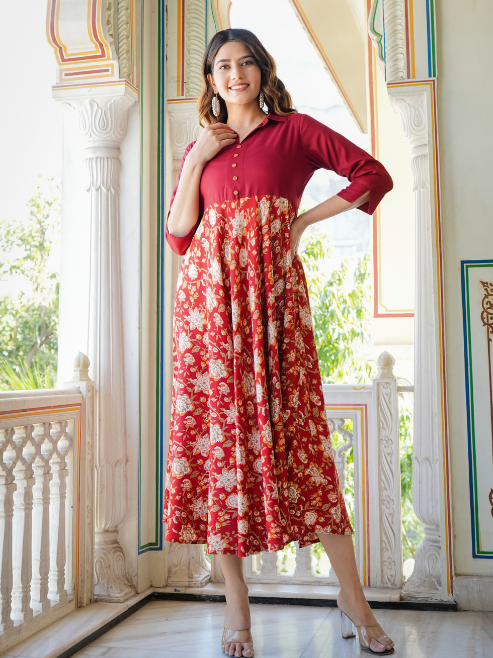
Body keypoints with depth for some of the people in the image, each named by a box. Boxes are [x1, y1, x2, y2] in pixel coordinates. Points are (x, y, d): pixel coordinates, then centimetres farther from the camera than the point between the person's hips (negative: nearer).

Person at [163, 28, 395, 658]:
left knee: (293, 429, -7)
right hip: (209, 292, 3)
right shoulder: (200, 148, 19)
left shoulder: (294, 129, 11)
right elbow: (178, 236, 10)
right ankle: (236, 599, 7)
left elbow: (374, 175, 6)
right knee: (217, 430, -3)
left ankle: (351, 594, 4)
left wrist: (305, 218, 3)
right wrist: (194, 163, 2)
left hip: (272, 288, -3)